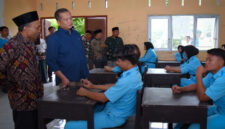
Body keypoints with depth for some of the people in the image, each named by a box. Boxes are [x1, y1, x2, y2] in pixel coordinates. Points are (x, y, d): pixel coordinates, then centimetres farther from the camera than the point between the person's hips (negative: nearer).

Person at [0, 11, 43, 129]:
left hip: (36, 99, 8)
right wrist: (12, 86, -13)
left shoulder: (30, 43, 7)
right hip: (23, 103, -8)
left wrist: (39, 90, 11)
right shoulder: (12, 46, -20)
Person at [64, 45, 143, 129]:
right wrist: (93, 86, 14)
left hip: (114, 117, -10)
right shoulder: (135, 72, 2)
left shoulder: (127, 80, -30)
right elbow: (115, 87, 14)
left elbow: (103, 98, -23)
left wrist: (86, 93, -6)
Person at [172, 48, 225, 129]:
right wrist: (181, 89, -8)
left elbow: (202, 97, -28)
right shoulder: (213, 73, 0)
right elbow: (197, 85, 9)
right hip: (217, 108, 9)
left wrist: (199, 75, -24)